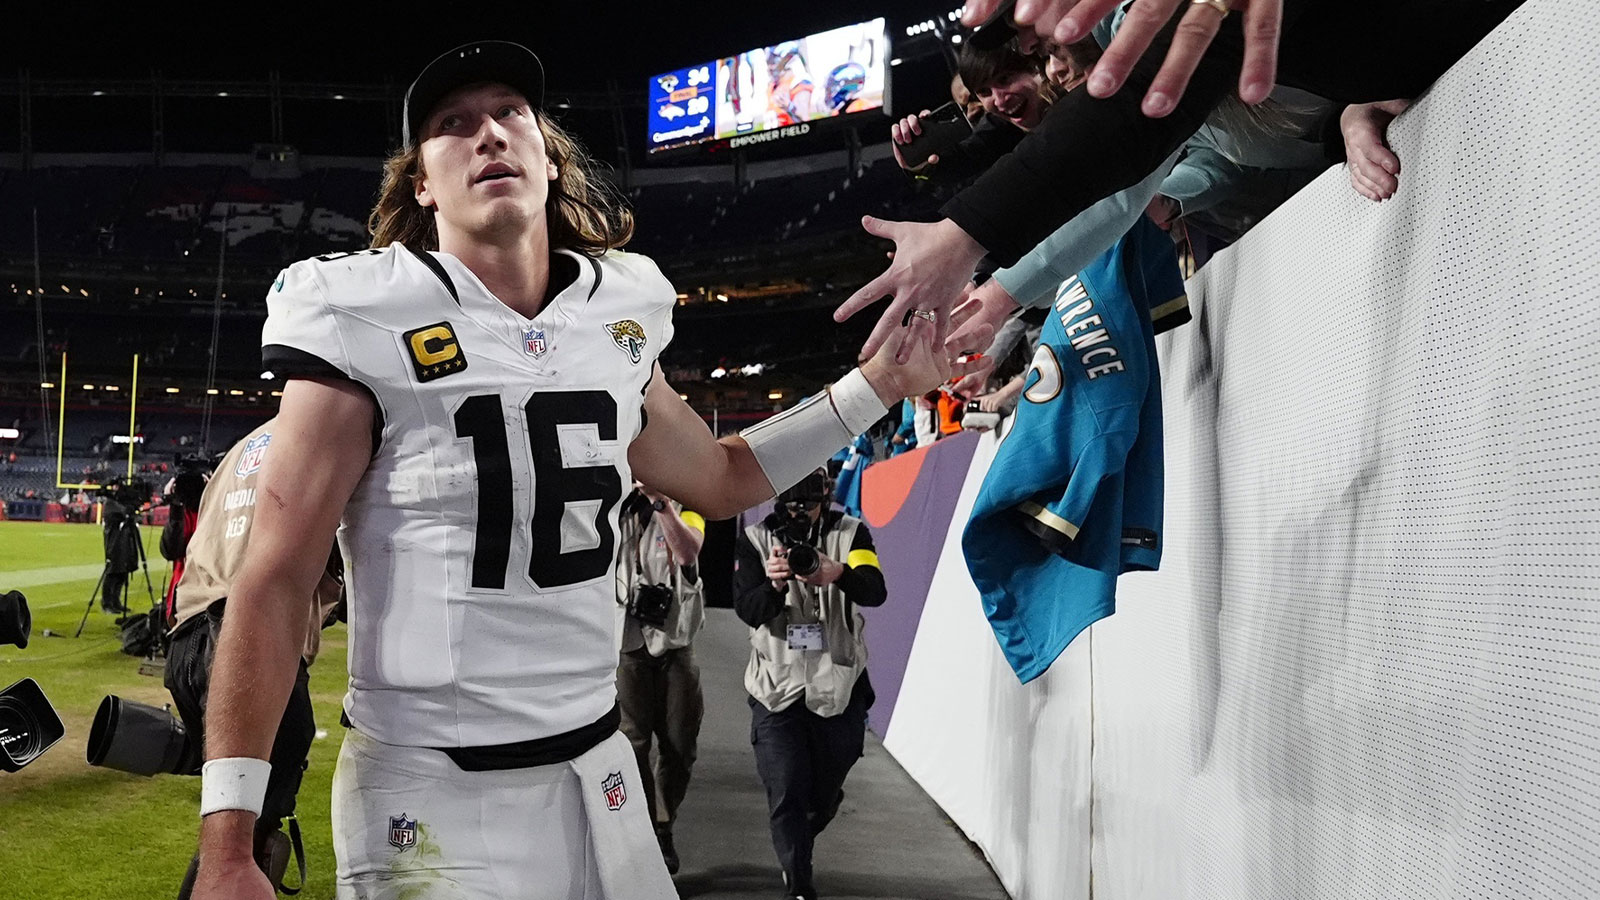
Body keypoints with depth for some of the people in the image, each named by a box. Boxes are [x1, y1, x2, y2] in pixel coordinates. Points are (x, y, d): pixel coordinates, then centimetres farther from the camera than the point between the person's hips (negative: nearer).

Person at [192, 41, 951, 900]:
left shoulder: (615, 318, 6)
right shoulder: (367, 323, -10)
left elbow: (720, 476, 22)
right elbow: (276, 580, -12)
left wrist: (882, 381, 14)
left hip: (599, 773, 5)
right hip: (433, 798, -5)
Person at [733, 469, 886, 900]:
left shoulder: (850, 533, -2)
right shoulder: (755, 540, -1)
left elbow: (875, 591, -19)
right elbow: (747, 610, -11)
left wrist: (839, 574, -41)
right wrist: (774, 584, -33)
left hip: (839, 687, 1)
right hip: (778, 687, -1)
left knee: (826, 792, 15)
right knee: (785, 795, -6)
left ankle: (795, 852, 47)